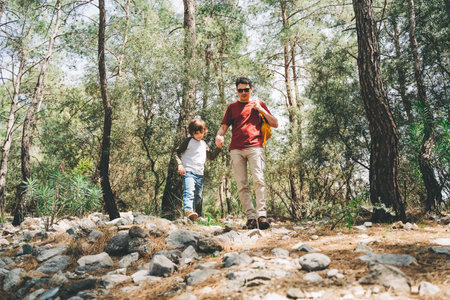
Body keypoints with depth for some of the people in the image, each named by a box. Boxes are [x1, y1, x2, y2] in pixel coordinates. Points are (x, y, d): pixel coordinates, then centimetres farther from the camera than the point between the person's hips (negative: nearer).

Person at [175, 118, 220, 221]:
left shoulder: (204, 145, 21)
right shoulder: (189, 141, 2)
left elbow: (211, 156, 28)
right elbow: (177, 152, -1)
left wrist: (219, 148, 15)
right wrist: (180, 164, -15)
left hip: (200, 175, 7)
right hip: (188, 172, -7)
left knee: (198, 197, 9)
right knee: (189, 191, -28)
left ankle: (194, 216, 18)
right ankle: (188, 211, -44)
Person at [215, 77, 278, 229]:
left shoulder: (259, 104, 19)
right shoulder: (232, 107, 22)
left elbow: (275, 124, 16)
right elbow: (224, 126, 17)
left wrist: (261, 110, 4)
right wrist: (219, 136, -6)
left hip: (255, 147, -2)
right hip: (236, 149, 2)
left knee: (258, 180, -18)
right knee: (241, 185, -5)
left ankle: (261, 214, -21)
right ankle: (250, 217, -3)